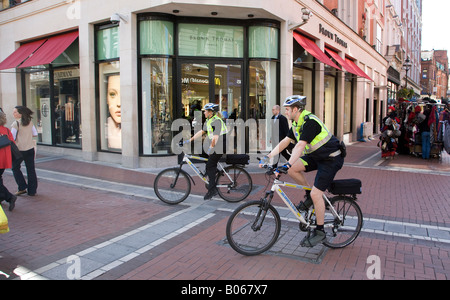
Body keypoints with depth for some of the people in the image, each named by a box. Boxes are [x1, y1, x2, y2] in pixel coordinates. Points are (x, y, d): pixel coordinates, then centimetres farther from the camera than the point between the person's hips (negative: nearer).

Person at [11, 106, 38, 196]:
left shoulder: (16, 123, -13)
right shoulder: (30, 122, 3)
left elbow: (12, 138, -13)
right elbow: (35, 134, 9)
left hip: (20, 149, -5)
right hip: (30, 148, 5)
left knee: (15, 167, 13)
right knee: (31, 169, 7)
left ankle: (22, 188, 8)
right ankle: (32, 190, 12)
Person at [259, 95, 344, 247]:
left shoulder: (310, 122, -25)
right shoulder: (297, 123, 4)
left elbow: (300, 146, -35)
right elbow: (285, 142, 3)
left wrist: (287, 164, -42)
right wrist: (267, 157, -3)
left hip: (331, 158, -9)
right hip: (316, 156, 9)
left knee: (316, 194, -13)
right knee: (293, 169, -10)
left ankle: (320, 232, 3)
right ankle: (309, 196, 11)